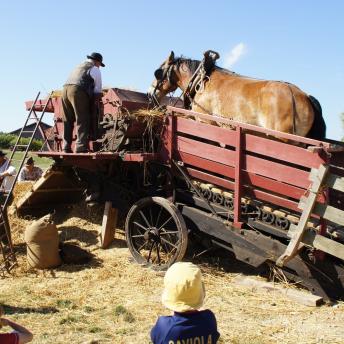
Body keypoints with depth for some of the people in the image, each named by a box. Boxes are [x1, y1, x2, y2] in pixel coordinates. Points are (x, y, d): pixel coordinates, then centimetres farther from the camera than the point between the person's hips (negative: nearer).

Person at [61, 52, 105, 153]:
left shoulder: (79, 66, 33)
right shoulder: (94, 69, 10)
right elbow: (98, 88, 9)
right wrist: (96, 98, 24)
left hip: (65, 89, 7)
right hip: (78, 92, -7)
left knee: (68, 121, 10)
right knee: (82, 121, -7)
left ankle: (66, 147, 9)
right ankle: (81, 147, -16)